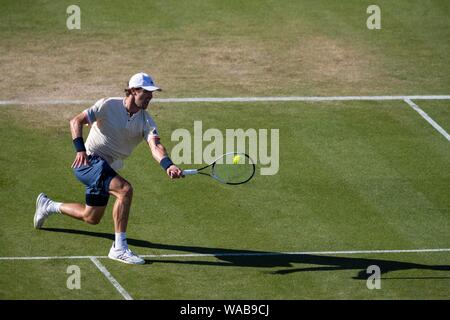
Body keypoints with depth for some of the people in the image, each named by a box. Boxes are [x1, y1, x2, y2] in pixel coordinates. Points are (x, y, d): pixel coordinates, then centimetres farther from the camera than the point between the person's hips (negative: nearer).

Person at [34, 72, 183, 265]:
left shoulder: (146, 121, -4)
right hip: (89, 161, -7)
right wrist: (80, 150, -28)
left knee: (91, 218, 21)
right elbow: (76, 121, -14)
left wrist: (168, 165, -42)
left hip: (107, 168, 7)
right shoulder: (108, 106, -15)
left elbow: (155, 146, -21)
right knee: (124, 190, -30)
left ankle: (48, 206, 45)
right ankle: (119, 248, -28)